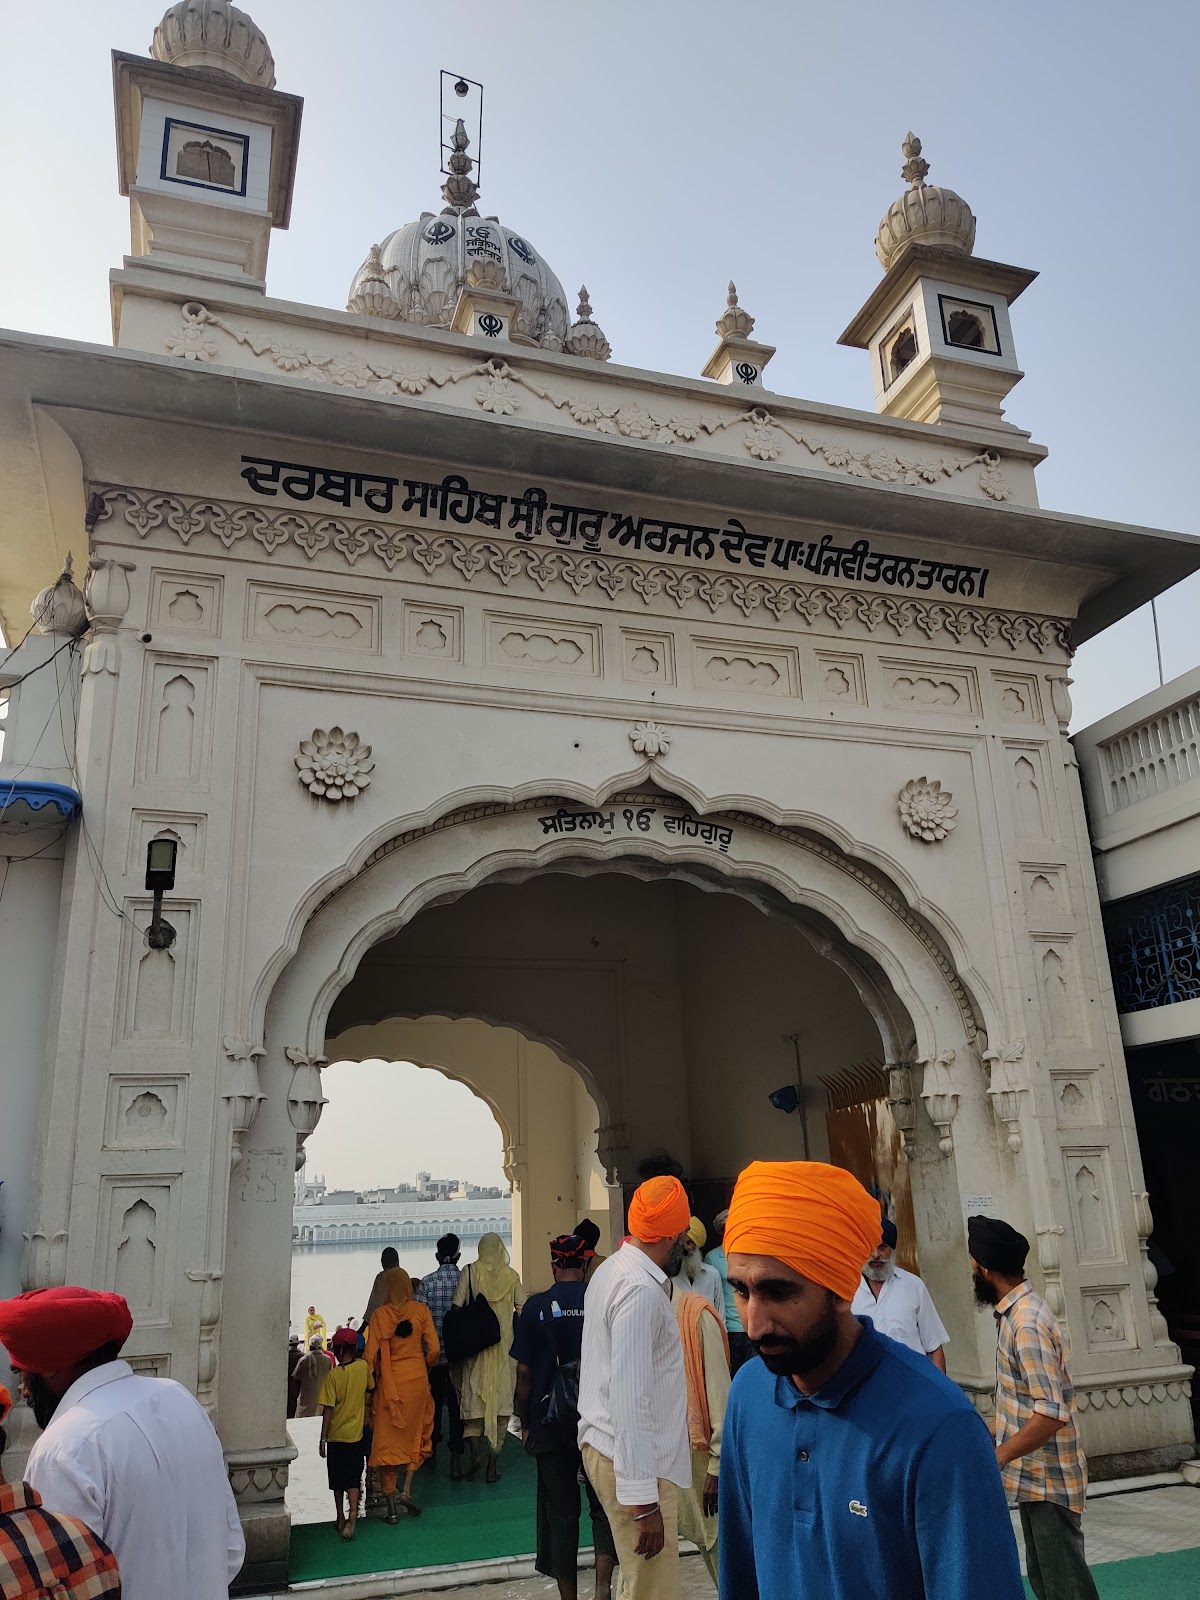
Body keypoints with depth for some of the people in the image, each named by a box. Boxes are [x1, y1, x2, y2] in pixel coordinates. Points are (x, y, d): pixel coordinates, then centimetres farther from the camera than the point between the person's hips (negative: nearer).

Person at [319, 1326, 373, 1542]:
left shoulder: (333, 1375, -14)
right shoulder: (363, 1367, -7)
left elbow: (328, 1410, -14)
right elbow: (370, 1387, 14)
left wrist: (323, 1438, -6)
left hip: (336, 1435, -1)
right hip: (356, 1434, 1)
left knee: (337, 1481, 15)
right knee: (353, 1478, 6)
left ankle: (341, 1519, 25)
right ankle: (353, 1514, -14)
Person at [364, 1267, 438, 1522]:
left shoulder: (379, 1314, -5)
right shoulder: (421, 1310, -3)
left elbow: (371, 1353, -7)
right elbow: (433, 1349, -4)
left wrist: (371, 1380, 5)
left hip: (389, 1381, -1)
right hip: (417, 1378, 1)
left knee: (387, 1440, 7)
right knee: (416, 1434, 19)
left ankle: (391, 1506, 9)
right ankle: (407, 1490, 5)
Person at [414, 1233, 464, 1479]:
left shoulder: (427, 1282, -7)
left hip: (434, 1354, 1)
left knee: (434, 1403, 18)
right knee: (457, 1405, 5)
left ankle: (432, 1452, 34)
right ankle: (455, 1459, -4)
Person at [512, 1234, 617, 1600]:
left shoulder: (536, 1307, -6)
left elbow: (524, 1372, -4)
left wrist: (524, 1423, 8)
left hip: (552, 1421, 0)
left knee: (561, 1514, 12)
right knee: (603, 1505, 13)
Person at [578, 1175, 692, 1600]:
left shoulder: (613, 1270, 7)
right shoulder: (641, 1291, -23)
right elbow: (629, 1398, -26)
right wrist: (642, 1500, -23)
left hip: (603, 1444, 9)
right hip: (633, 1460, -9)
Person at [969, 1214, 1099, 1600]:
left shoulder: (1027, 1325, -25)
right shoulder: (1017, 1311, 6)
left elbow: (1051, 1413, -30)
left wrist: (997, 1457, -32)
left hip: (1048, 1480, -10)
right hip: (1035, 1477, 10)